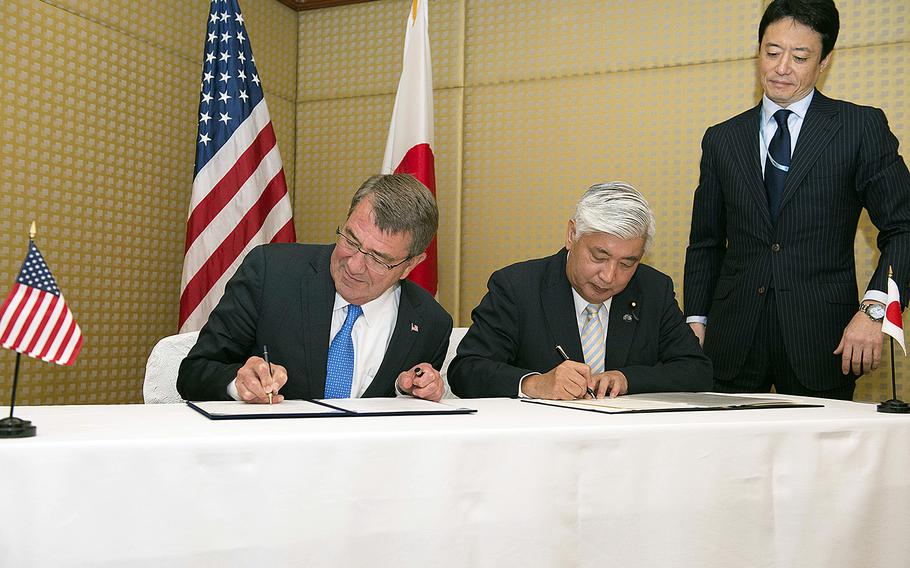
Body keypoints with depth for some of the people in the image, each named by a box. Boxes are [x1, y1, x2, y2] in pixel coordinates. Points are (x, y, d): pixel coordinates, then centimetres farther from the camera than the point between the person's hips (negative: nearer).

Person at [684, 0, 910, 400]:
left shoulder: (863, 128, 3)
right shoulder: (722, 140, 12)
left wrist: (874, 308, -15)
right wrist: (696, 321, 4)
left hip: (820, 341, -2)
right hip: (733, 342, 2)